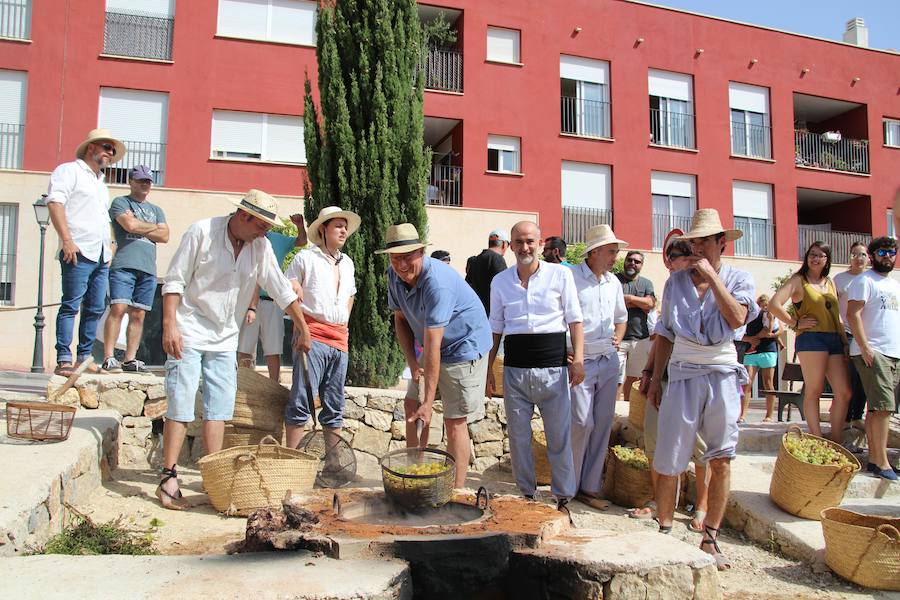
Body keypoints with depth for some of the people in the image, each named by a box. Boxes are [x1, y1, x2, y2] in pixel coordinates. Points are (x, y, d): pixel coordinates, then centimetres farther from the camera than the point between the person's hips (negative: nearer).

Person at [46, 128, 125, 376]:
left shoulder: (101, 182, 27)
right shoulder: (69, 171, 2)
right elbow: (55, 203, -10)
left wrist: (110, 248, 20)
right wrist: (67, 240, -19)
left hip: (101, 257, 8)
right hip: (79, 253, -8)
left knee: (95, 309, 6)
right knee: (71, 306, -9)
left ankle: (84, 359, 12)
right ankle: (64, 360, -9)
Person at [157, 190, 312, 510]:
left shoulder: (261, 246, 0)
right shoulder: (202, 232, -12)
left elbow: (281, 290, 5)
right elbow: (174, 281, -11)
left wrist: (303, 328, 7)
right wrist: (169, 325, -19)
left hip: (224, 339, 5)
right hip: (188, 334, -5)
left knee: (220, 407, 5)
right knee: (180, 406, -6)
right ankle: (168, 478, 0)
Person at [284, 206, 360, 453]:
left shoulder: (348, 263, 19)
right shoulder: (306, 258, 1)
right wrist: (302, 325, -8)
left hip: (340, 340, 6)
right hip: (313, 338, -6)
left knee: (334, 407, 10)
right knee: (301, 401, -9)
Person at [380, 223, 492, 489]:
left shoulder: (437, 282, -33)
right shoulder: (395, 276, -8)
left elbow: (433, 345, -35)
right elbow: (401, 320, 5)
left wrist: (428, 403, -34)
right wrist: (412, 363, -9)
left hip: (463, 347, -8)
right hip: (432, 348, 8)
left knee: (454, 421, -8)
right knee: (411, 405, 11)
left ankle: (457, 492, 1)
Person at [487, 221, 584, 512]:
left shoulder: (561, 274, 1)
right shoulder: (500, 281, 9)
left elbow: (574, 319, 2)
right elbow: (496, 328, 14)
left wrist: (578, 358, -8)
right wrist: (488, 368, 11)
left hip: (553, 368, -2)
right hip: (514, 369, 3)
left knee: (559, 438, 3)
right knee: (518, 436, 10)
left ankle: (563, 498, 18)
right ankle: (526, 494, 25)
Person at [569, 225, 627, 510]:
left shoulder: (613, 282, 12)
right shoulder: (570, 277, -10)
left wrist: (617, 339, 8)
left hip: (609, 361, 7)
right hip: (581, 361, -6)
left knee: (603, 424, 7)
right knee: (583, 424, -8)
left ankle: (590, 488, 18)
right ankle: (570, 487, 11)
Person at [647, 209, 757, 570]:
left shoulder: (738, 279, 5)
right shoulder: (676, 281, 8)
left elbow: (737, 319, -15)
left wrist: (712, 276, -13)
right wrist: (655, 378, 10)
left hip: (722, 374, 0)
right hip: (683, 374, 0)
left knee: (721, 462, 3)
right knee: (668, 462, -2)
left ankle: (710, 539, 15)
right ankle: (664, 532, 13)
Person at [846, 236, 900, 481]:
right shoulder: (864, 281, -2)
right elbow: (853, 314, -12)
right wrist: (865, 347, -19)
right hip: (873, 352, -7)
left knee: (877, 409, 7)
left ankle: (874, 459, 10)